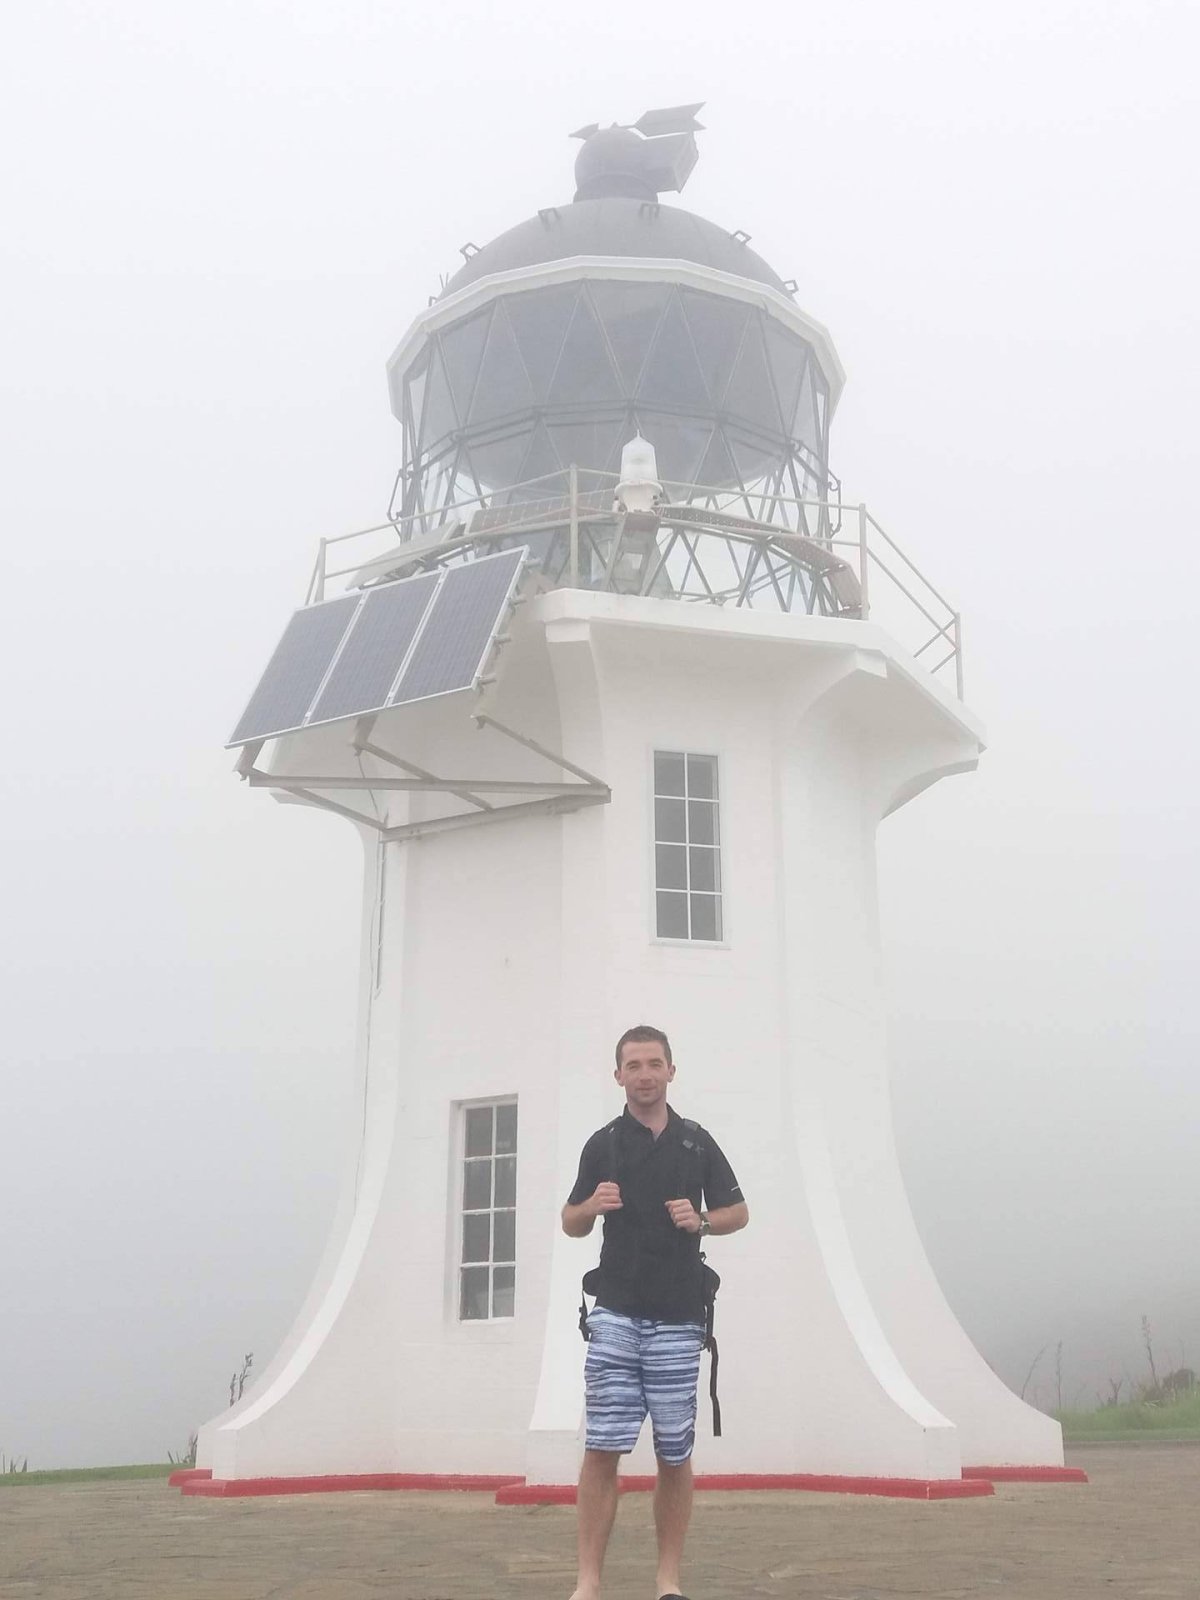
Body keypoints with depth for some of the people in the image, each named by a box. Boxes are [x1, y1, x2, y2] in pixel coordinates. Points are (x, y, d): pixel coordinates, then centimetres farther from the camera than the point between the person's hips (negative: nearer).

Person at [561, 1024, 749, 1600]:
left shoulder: (698, 1142, 8)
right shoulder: (602, 1145, 7)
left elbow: (738, 1212, 15)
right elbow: (571, 1223, 14)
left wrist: (701, 1220, -6)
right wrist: (592, 1206, -9)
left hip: (678, 1319, 1)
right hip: (615, 1317, -1)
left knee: (675, 1455, 5)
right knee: (602, 1449, -6)